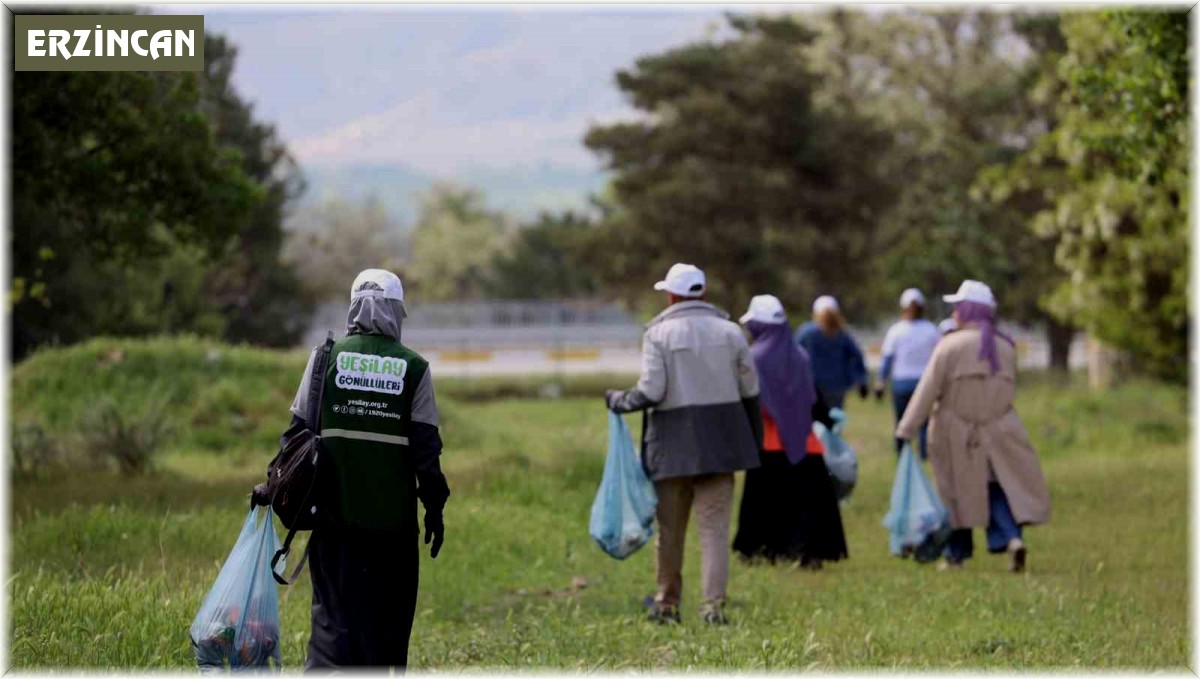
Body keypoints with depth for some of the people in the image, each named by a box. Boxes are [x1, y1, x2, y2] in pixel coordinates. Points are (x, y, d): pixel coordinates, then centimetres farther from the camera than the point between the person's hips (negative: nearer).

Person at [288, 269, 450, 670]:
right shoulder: (413, 367, 0)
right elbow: (426, 445, -2)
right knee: (390, 621, 13)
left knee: (336, 616, -1)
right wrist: (434, 507, 5)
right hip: (394, 517, 0)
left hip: (336, 511, 0)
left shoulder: (327, 356, 1)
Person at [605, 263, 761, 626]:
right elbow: (750, 391, 5)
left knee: (670, 528, 11)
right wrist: (753, 441, 14)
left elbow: (651, 392, -13)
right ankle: (714, 605, -8)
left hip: (673, 442, -2)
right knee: (714, 527, 1)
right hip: (719, 441, 2)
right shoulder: (729, 331, 4)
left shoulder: (659, 333, -6)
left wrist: (618, 401, 5)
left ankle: (667, 603, 19)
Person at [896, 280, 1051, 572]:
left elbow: (927, 391, -13)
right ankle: (1012, 537, -16)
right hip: (999, 432, 3)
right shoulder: (1006, 347, 3)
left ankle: (956, 553, 17)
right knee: (1000, 487, 7)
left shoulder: (950, 346, -12)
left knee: (956, 493, 10)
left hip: (956, 435, -3)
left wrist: (905, 430, -10)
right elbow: (1009, 389, 12)